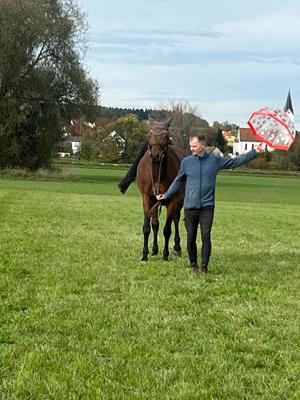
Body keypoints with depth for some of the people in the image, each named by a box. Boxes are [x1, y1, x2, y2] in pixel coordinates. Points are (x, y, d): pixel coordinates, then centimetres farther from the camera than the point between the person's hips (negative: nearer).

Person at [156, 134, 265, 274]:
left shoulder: (215, 160, 1)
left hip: (207, 206, -1)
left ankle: (204, 266, 1)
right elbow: (178, 181, 14)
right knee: (191, 238, 4)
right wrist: (166, 195, 11)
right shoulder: (186, 162, 2)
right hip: (190, 207, 1)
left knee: (206, 236, -9)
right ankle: (194, 265, 21)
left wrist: (255, 152, 4)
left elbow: (236, 161, 7)